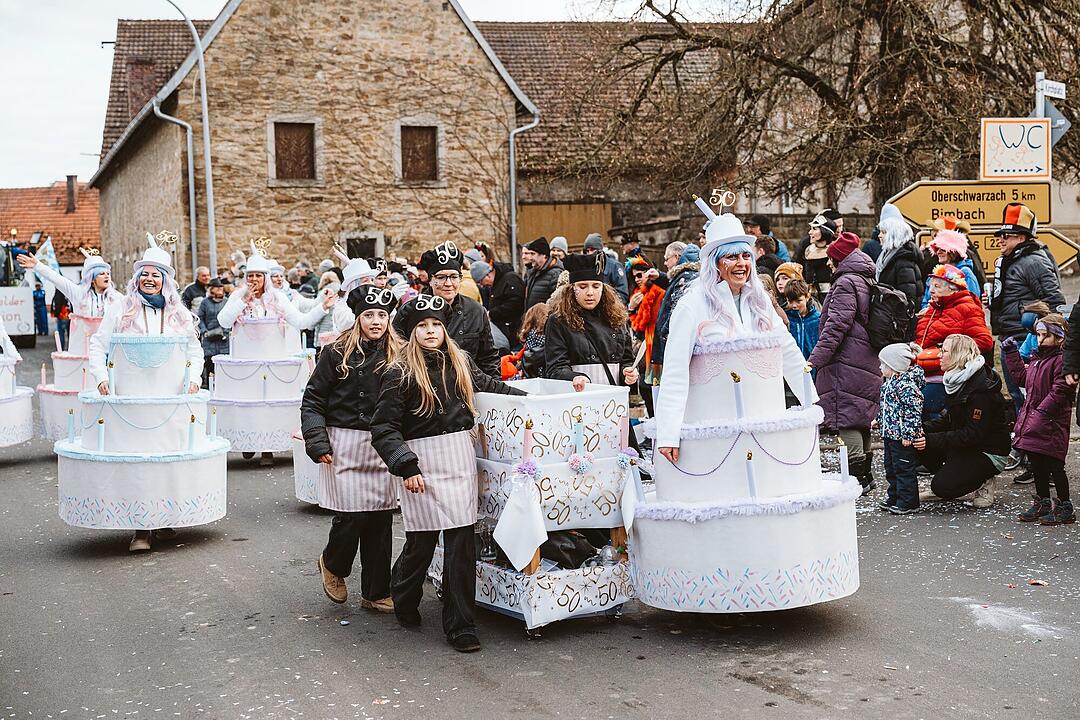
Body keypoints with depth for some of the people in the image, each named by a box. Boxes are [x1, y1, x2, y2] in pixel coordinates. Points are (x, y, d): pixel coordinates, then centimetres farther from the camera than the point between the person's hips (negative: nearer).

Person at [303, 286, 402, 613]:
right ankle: (332, 565, 24)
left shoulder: (397, 355, 7)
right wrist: (318, 444, -10)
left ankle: (376, 593, 16)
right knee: (351, 515, -8)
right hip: (345, 446, -3)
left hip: (383, 447, 3)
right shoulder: (337, 353, -2)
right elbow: (313, 400, -1)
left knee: (381, 519, 4)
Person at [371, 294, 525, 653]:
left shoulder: (460, 362, 11)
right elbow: (383, 428, -7)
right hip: (423, 462, -4)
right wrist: (405, 466, -16)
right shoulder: (400, 374, -4)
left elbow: (489, 385, 30)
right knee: (422, 540, 1)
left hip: (461, 459, 4)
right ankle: (403, 599, 32)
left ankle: (460, 625, 5)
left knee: (461, 541, -1)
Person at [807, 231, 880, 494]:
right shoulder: (867, 280, 18)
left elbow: (836, 325, -19)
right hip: (868, 361, 10)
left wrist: (816, 359, -21)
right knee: (860, 418, 15)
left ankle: (858, 476, -10)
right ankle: (866, 474, 21)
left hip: (847, 362, -10)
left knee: (846, 417, -9)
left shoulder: (846, 283, -11)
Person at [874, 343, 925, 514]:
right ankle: (893, 498, 29)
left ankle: (908, 502, 6)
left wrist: (908, 434, -24)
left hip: (901, 436, -10)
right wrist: (879, 420, 27)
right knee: (891, 468, 18)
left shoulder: (906, 385, -21)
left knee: (904, 469, -2)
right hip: (890, 433, 10)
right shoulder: (890, 383, 10)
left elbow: (913, 410, -23)